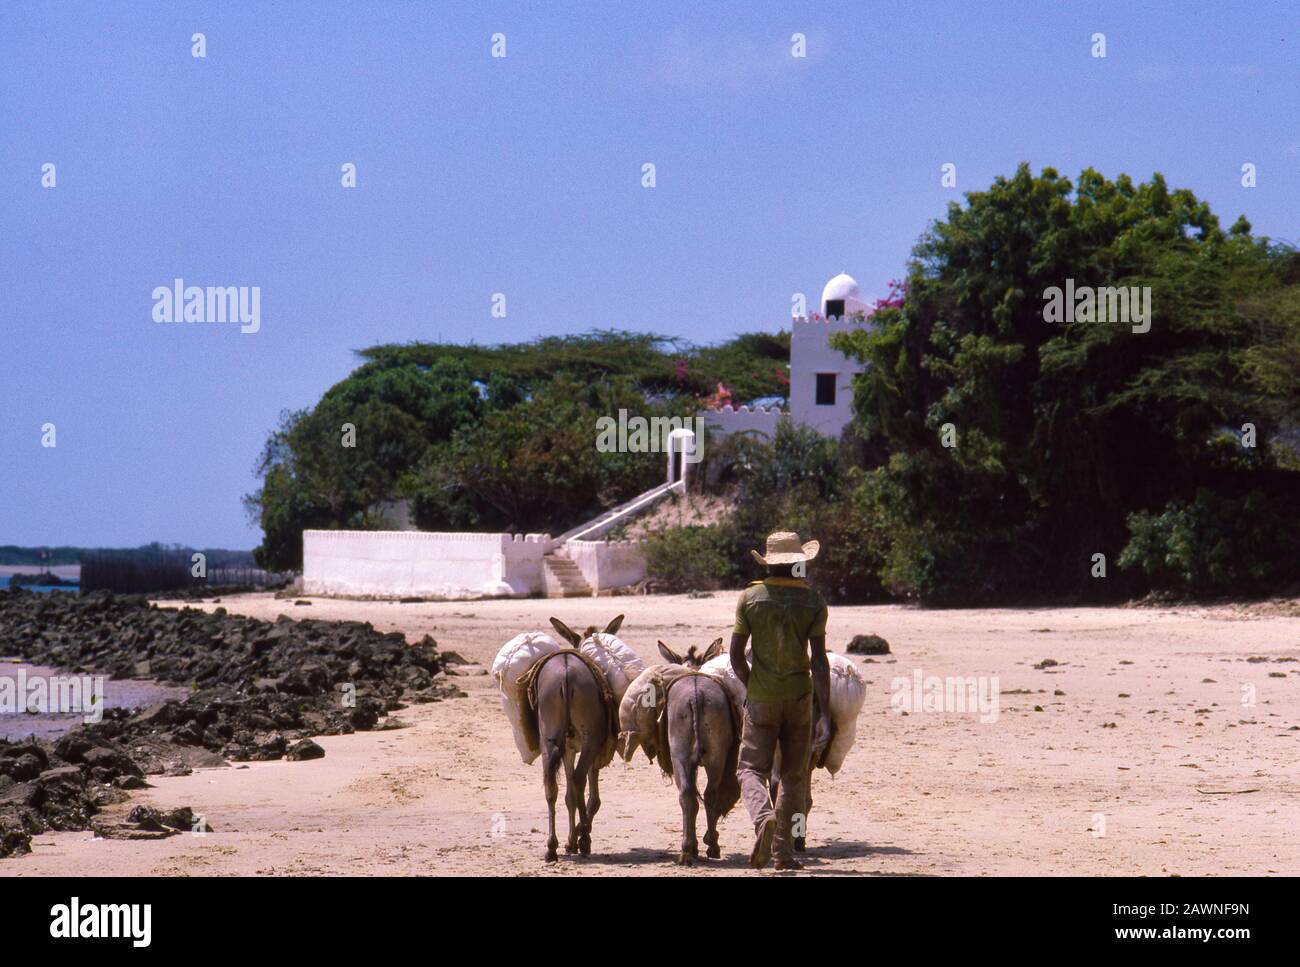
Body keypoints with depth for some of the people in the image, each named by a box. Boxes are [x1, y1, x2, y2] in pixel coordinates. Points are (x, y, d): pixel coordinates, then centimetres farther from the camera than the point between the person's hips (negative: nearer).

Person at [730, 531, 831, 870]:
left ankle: (764, 817, -28)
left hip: (761, 701, -1)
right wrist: (825, 714, -10)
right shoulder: (813, 602, -4)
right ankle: (784, 851, 11)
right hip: (800, 698, 1)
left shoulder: (750, 598, -3)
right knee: (794, 776, 12)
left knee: (751, 769, 3)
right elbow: (819, 660, -10)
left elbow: (735, 655, -2)